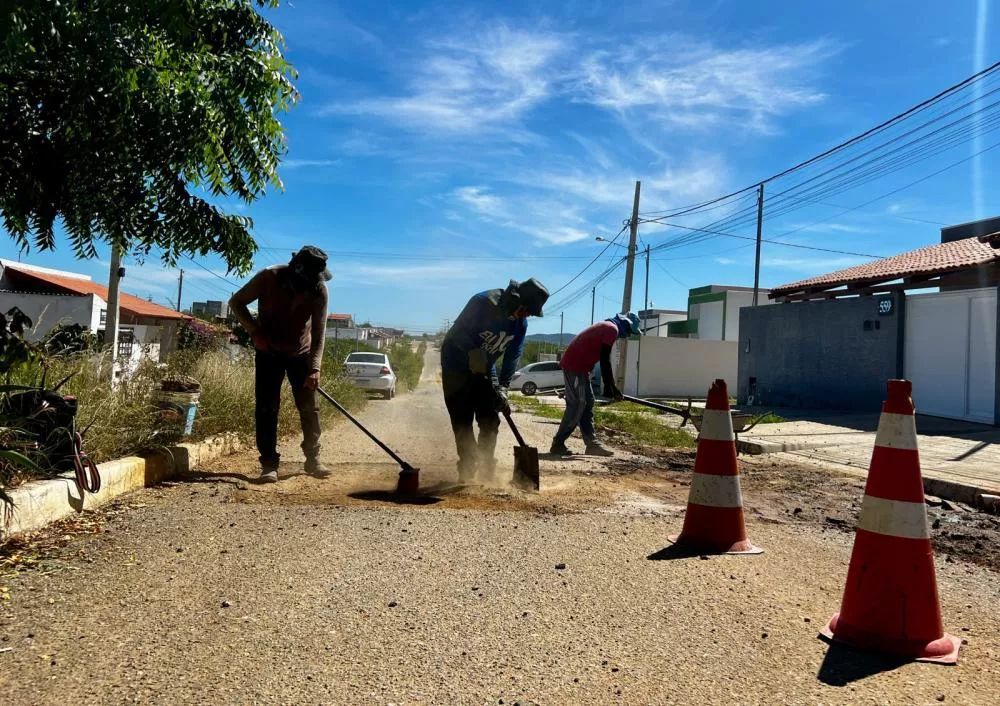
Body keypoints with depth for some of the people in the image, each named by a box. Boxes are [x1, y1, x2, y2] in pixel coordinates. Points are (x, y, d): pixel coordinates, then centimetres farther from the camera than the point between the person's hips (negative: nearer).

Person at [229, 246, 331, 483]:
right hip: (269, 351, -1)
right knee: (267, 407, -5)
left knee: (309, 406, 2)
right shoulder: (269, 277, -25)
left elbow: (318, 333, -21)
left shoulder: (319, 289, -22)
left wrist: (315, 368, -31)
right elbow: (236, 302, -11)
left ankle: (313, 458, 16)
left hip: (301, 352, 1)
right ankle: (269, 464, 1)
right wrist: (255, 332, -23)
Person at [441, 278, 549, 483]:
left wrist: (502, 388, -13)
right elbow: (458, 333, -25)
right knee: (463, 422, -5)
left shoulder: (520, 323, -6)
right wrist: (474, 353, -33)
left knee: (490, 421, 3)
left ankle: (486, 467, 13)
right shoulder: (483, 303, -27)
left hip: (484, 370, 6)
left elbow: (513, 356, -5)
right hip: (457, 367, -6)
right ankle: (468, 468, 3)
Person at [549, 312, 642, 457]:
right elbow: (605, 361, -15)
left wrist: (611, 386, 21)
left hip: (579, 366, 10)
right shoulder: (612, 329, -10)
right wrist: (610, 387, -10)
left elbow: (604, 360, 23)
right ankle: (558, 444, -4)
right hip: (575, 365, -10)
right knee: (577, 405, -8)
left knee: (587, 403, 11)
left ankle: (591, 444, 13)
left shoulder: (606, 327, 21)